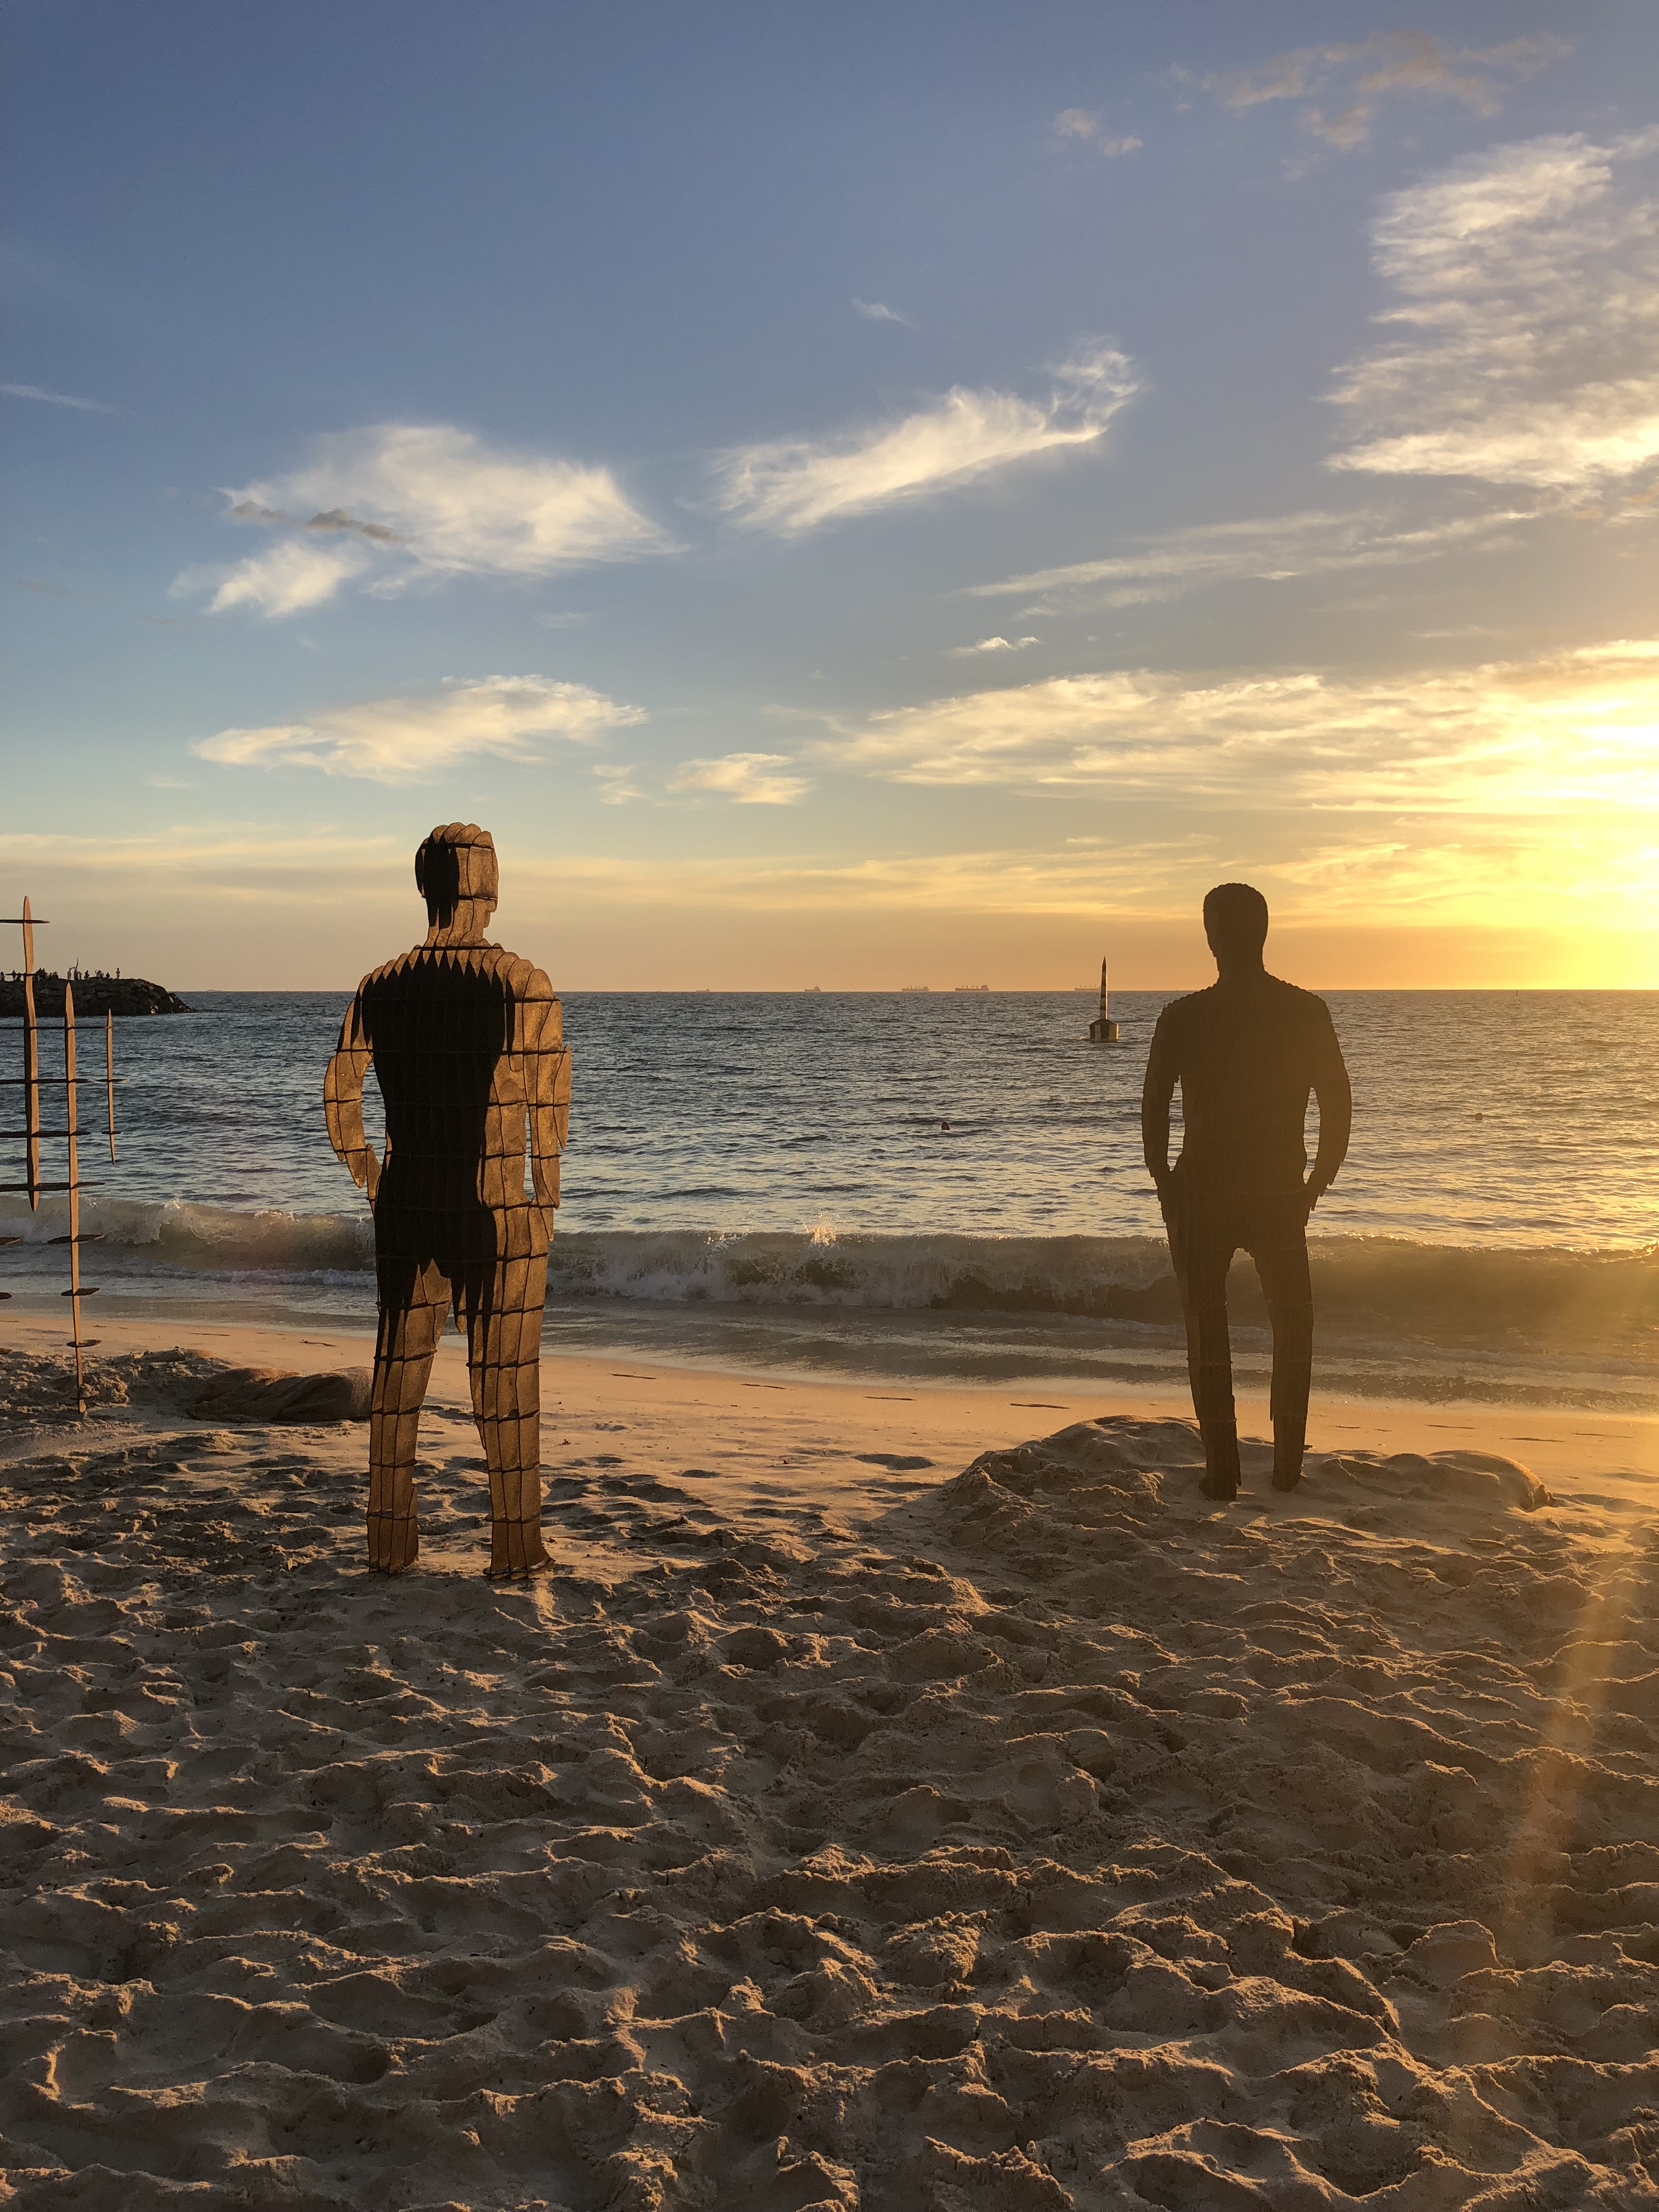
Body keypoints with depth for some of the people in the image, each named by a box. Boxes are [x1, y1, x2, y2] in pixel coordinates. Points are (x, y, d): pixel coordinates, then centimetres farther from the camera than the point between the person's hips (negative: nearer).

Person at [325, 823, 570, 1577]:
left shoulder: (381, 987, 0)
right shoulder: (526, 986, -11)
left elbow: (339, 1101, 2)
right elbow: (548, 1113, -11)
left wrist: (373, 1186, 14)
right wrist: (546, 1204, 0)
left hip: (407, 1213, 3)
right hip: (499, 1215, -3)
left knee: (398, 1375, 13)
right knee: (506, 1381, 7)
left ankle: (391, 1541, 21)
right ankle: (515, 1546, 15)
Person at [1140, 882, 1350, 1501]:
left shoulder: (1182, 1018, -10)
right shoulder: (1308, 1013, -5)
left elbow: (1153, 1109, -6)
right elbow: (1338, 1106, -1)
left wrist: (1166, 1184, 7)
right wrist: (1316, 1184, 10)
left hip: (1201, 1197, -1)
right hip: (1280, 1198, 1)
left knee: (1207, 1332, 11)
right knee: (1293, 1328, 18)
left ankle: (1223, 1469, 9)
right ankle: (1287, 1466, 17)